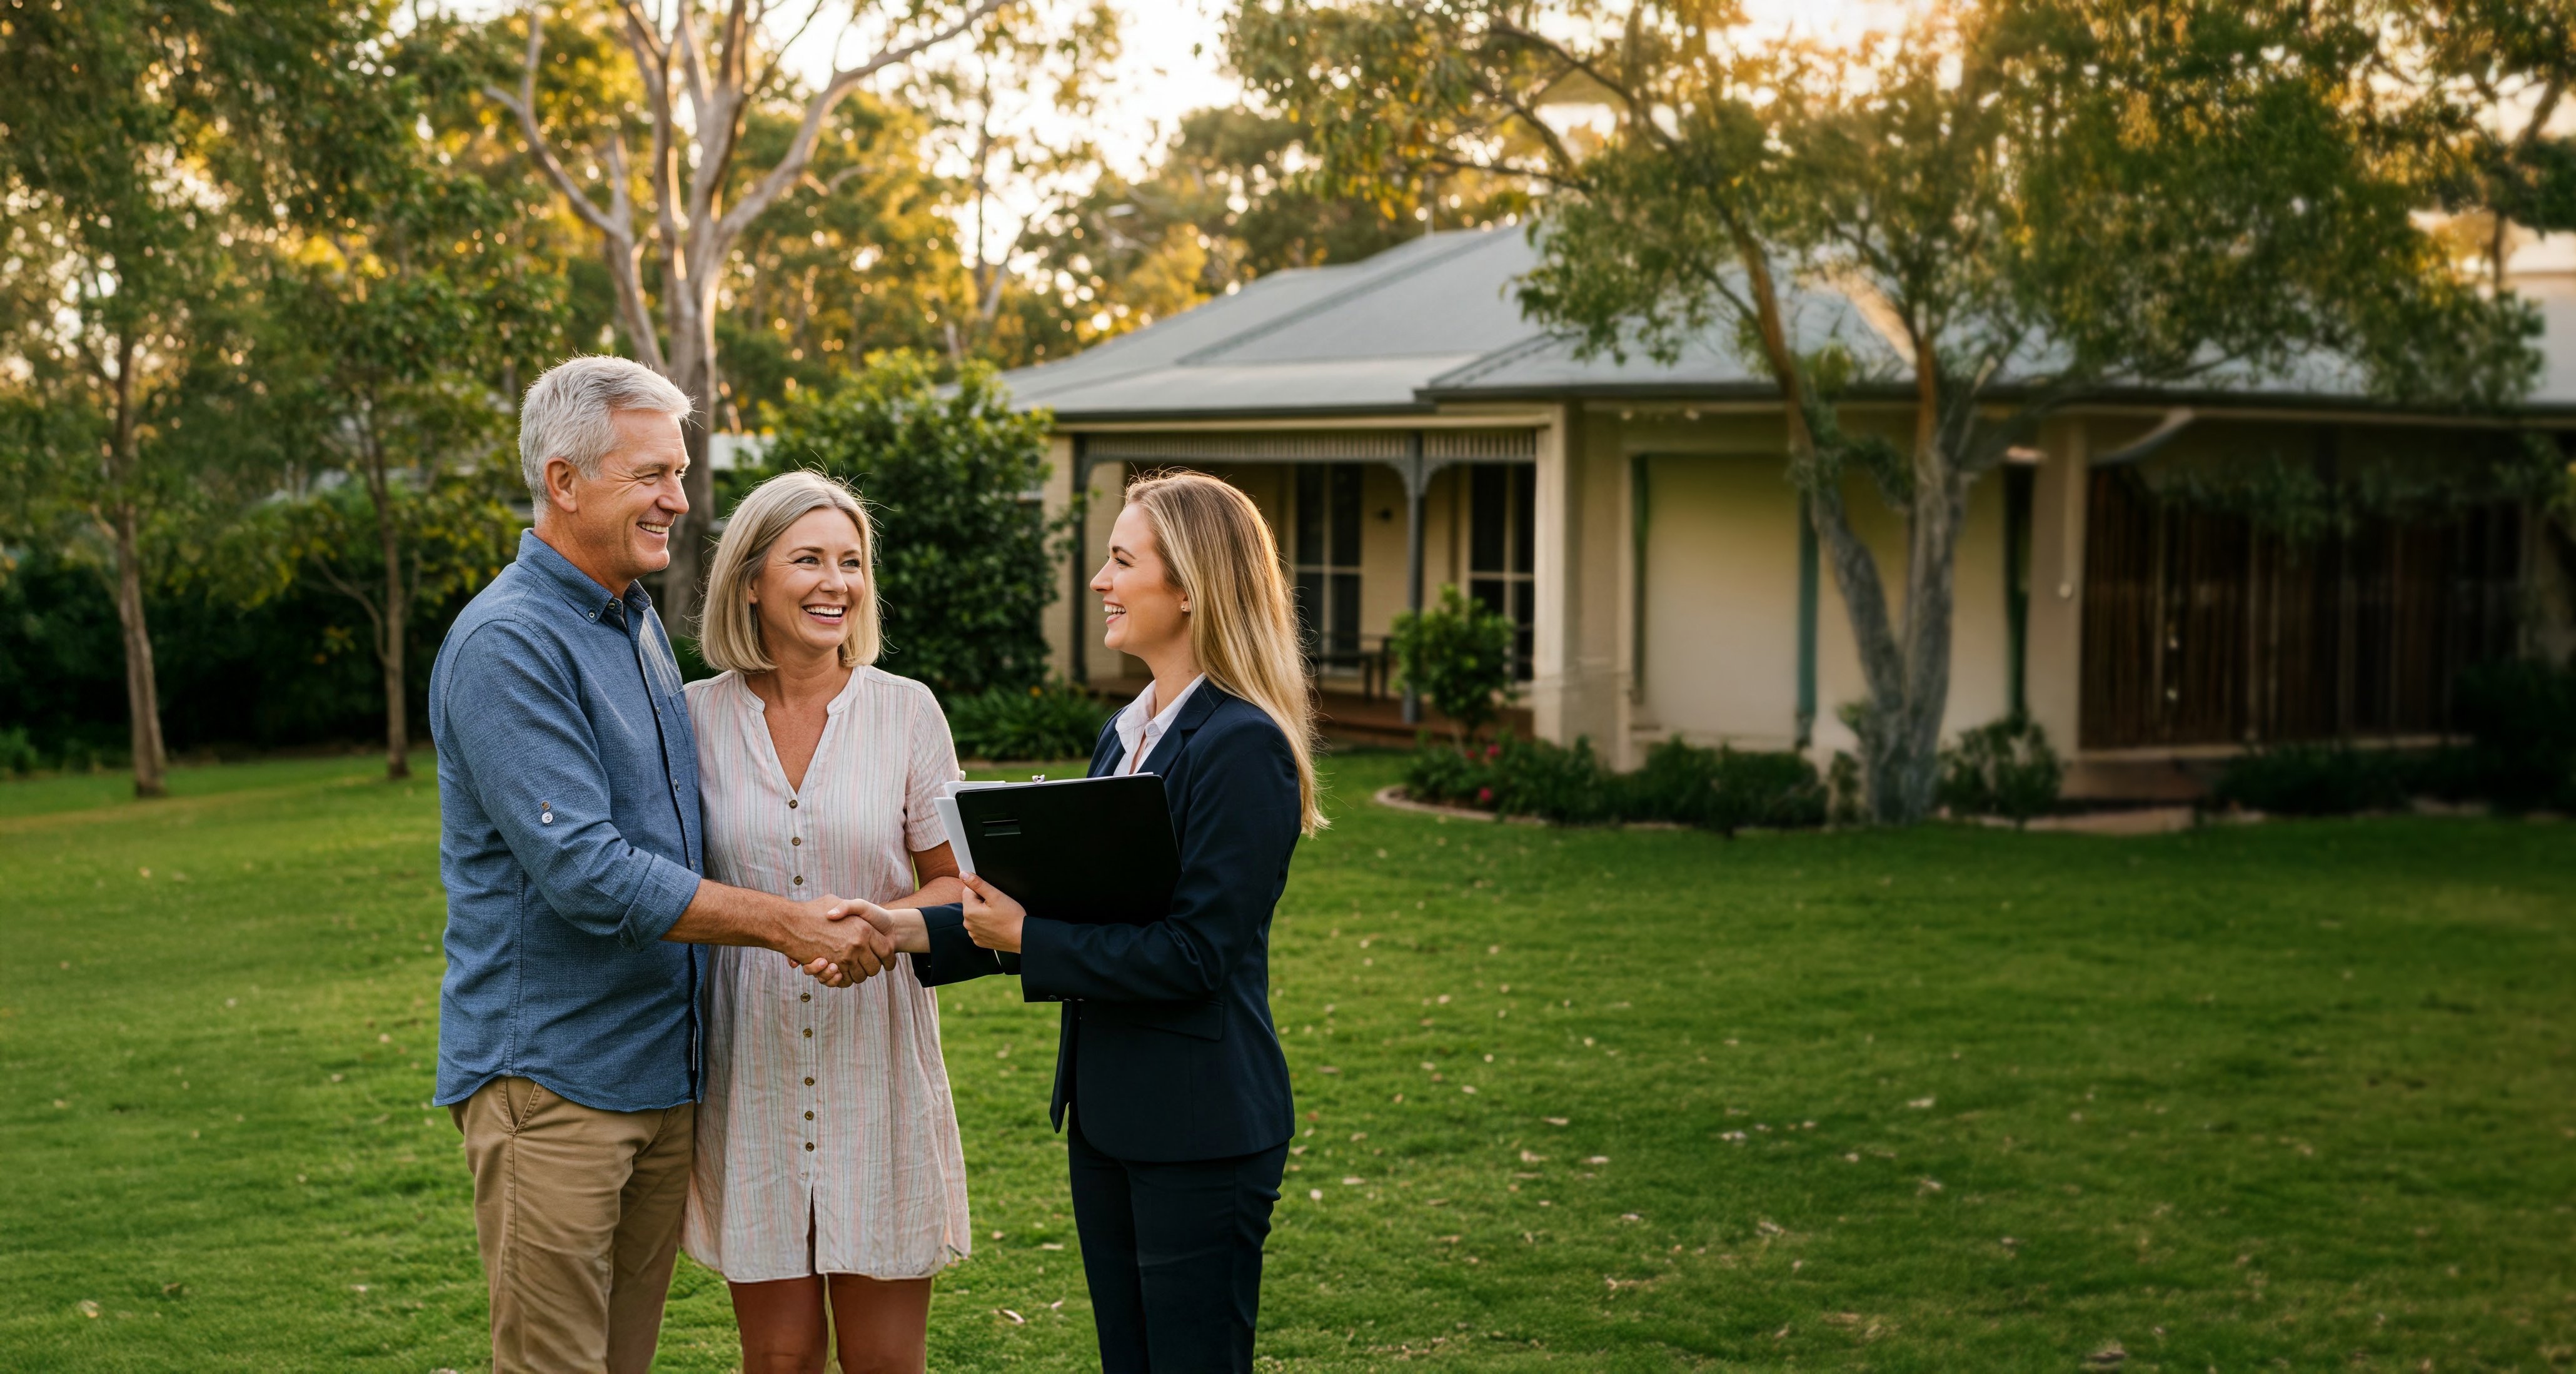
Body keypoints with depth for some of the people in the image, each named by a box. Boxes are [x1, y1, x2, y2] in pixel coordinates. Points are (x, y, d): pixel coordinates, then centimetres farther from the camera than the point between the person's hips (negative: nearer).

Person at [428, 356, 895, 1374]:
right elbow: (584, 872, -22)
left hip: (659, 1067, 9)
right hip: (552, 1073, -9)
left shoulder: (637, 624, 15)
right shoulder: (508, 644, -16)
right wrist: (783, 925, -17)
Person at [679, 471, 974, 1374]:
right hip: (751, 1066, 0)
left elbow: (959, 884, 5)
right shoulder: (697, 716, 2)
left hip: (877, 1062, 0)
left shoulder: (906, 710, 1)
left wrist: (877, 922, -14)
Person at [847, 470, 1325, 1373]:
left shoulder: (1242, 746, -17)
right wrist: (919, 932, 5)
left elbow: (1193, 952, -21)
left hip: (1201, 1129, -9)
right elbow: (1085, 911, 14)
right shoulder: (1126, 734, 12)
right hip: (1107, 1117, 9)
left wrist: (1026, 941, -17)